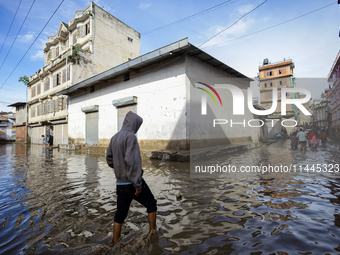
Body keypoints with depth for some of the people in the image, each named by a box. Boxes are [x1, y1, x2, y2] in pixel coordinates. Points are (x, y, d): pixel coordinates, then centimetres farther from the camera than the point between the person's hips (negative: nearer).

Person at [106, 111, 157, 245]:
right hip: (132, 182, -7)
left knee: (120, 214, 17)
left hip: (120, 183, 7)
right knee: (151, 204, 13)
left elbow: (109, 159, 16)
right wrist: (137, 184, -20)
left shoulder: (114, 137, 8)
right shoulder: (130, 136, -16)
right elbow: (131, 161, -24)